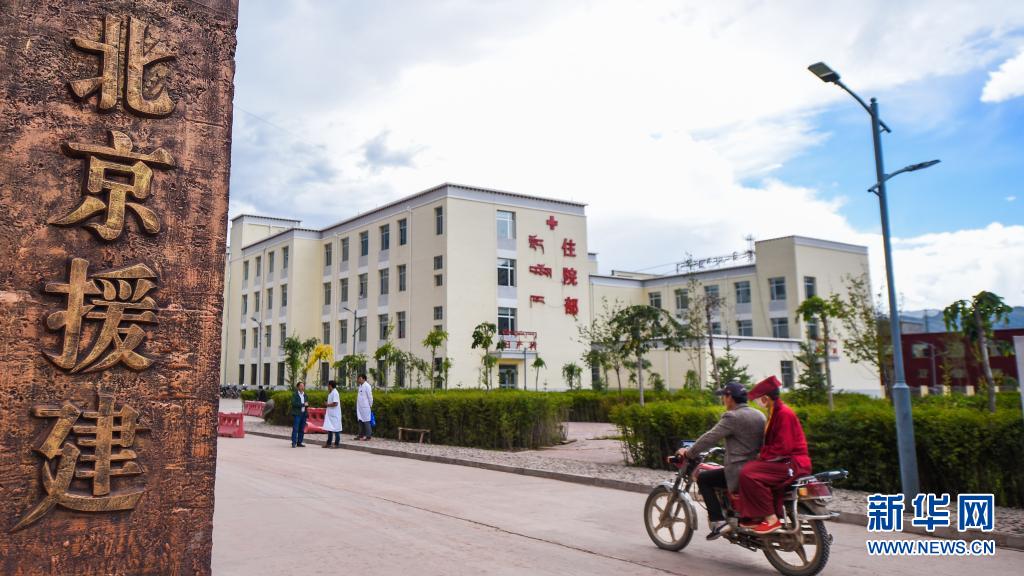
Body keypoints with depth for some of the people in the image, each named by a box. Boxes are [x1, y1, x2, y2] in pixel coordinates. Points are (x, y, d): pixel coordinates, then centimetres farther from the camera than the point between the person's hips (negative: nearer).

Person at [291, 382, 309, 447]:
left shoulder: (305, 395, 16)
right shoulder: (294, 394, -1)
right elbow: (294, 403, -14)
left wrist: (307, 404, -3)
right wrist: (303, 404, -16)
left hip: (303, 413, 6)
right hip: (297, 414, -6)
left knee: (302, 430, 6)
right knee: (295, 429, -8)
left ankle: (299, 442, 11)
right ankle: (294, 443, -6)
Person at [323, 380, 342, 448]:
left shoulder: (334, 393, -17)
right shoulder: (330, 393, 13)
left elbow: (335, 403, -23)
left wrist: (327, 405, -12)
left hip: (334, 414, -10)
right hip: (330, 414, 10)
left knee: (336, 429, -1)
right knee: (329, 428, 12)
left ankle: (337, 443, 5)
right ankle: (328, 443, 18)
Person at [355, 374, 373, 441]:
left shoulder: (367, 386, -12)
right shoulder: (360, 386, 13)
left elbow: (370, 397, -11)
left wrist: (370, 405, -7)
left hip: (365, 407, -9)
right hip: (360, 407, 9)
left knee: (366, 421, -5)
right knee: (360, 421, 12)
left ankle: (368, 436, -1)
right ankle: (361, 435, 19)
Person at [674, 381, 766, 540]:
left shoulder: (732, 417, -13)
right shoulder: (760, 415, 12)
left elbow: (710, 437, -15)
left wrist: (689, 452, -3)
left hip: (739, 472, -9)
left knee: (703, 479, 3)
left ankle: (718, 521, -7)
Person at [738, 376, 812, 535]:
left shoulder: (784, 413, -15)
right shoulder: (776, 412, 17)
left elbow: (783, 447, -22)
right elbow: (773, 442, 24)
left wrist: (762, 455, -13)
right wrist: (762, 453, 11)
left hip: (793, 463, -11)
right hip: (785, 461, 11)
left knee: (748, 474, -25)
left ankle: (771, 519, -19)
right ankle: (760, 516, 17)